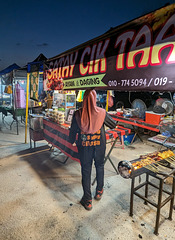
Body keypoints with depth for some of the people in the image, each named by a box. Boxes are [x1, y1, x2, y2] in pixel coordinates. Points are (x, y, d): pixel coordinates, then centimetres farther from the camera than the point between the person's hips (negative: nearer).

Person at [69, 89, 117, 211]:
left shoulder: (78, 114, -13)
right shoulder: (102, 112, -13)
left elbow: (73, 130, -3)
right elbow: (114, 125, 1)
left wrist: (72, 141, 15)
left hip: (84, 146, 0)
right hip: (99, 145, 1)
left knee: (86, 171, 11)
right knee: (100, 166, 24)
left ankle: (87, 201, 23)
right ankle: (99, 191, 40)